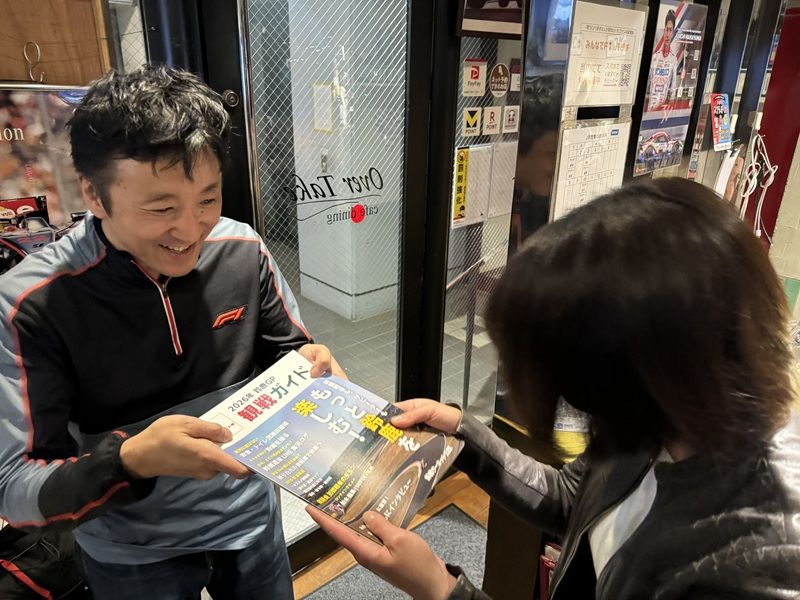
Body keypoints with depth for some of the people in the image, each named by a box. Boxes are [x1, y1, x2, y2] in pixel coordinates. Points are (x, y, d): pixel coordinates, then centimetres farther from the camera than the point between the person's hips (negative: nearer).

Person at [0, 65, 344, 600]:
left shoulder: (243, 250, -15)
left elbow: (287, 348, 0)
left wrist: (309, 366, -23)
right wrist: (134, 459, -39)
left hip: (250, 518, 3)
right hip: (132, 556, -2)